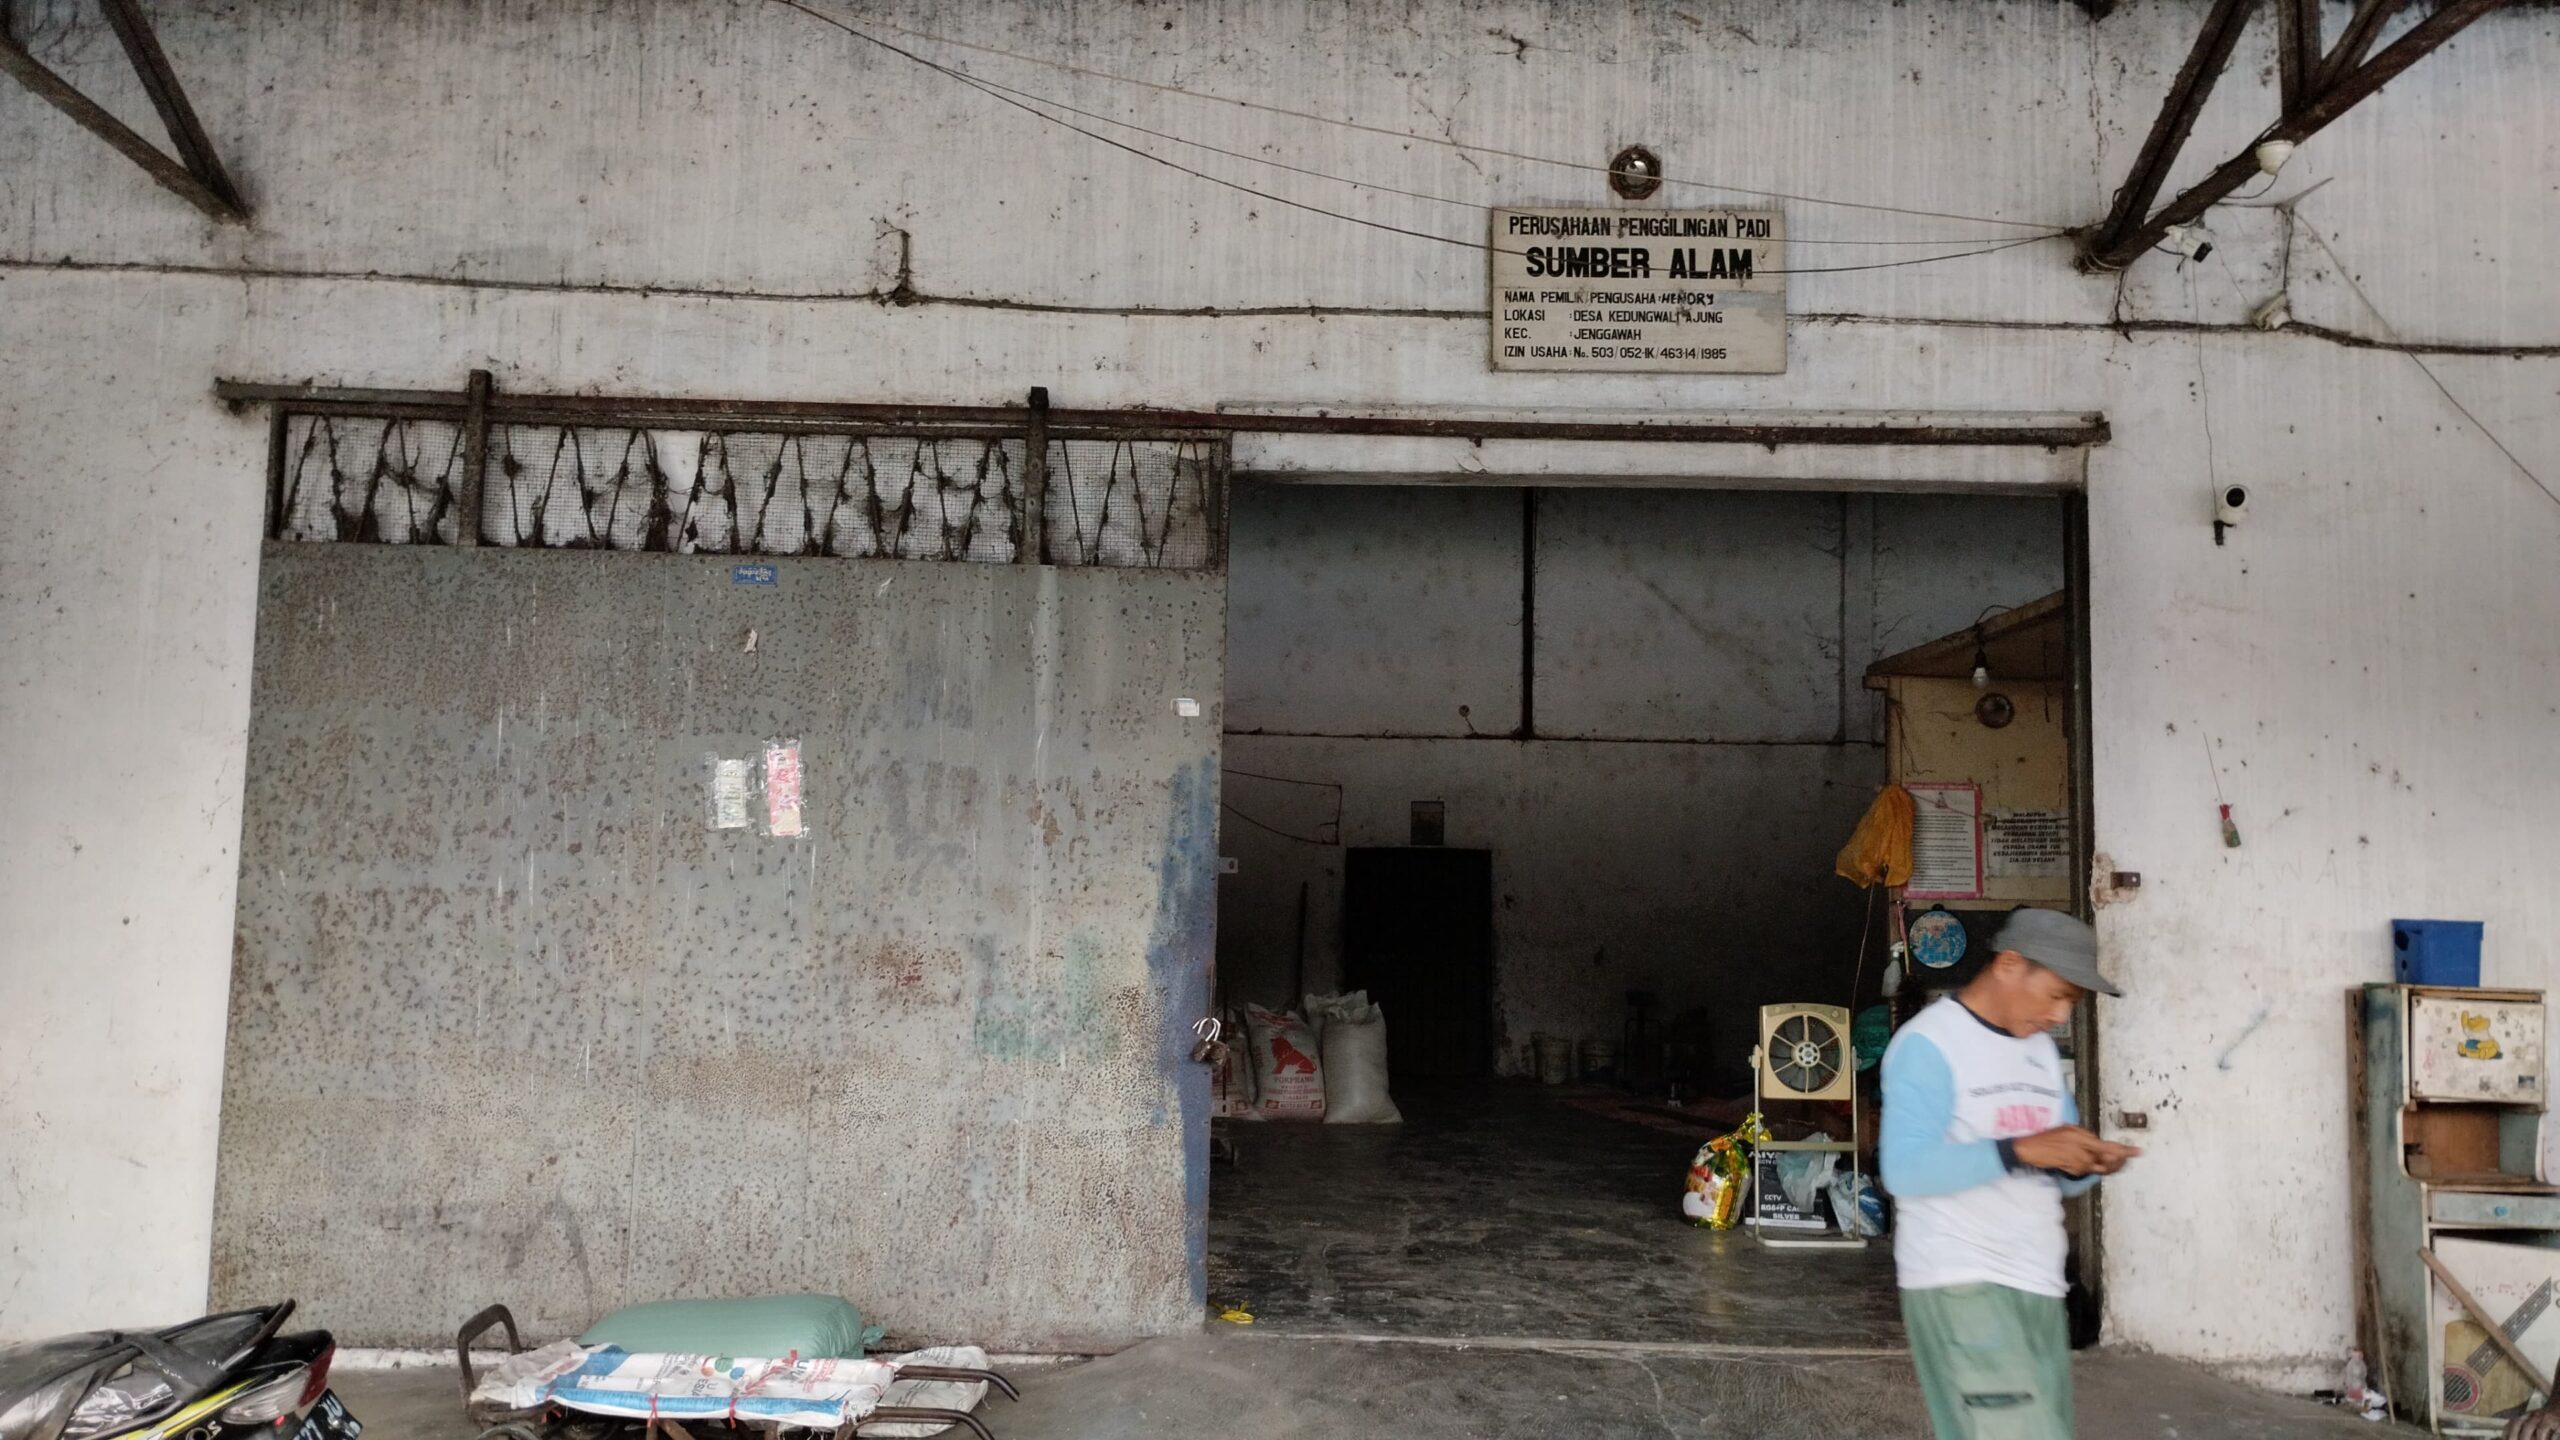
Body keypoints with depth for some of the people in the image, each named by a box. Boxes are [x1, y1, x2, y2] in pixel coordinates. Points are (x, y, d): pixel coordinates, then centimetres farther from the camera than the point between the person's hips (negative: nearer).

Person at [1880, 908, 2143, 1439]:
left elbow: (2057, 1174, 19)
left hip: (2037, 1283, 8)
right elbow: (1904, 1170, -21)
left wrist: (2086, 1163, -5)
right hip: (1959, 1284, -8)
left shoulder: (2041, 1049, 16)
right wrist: (2020, 1150, -25)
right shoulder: (1928, 1044, -10)